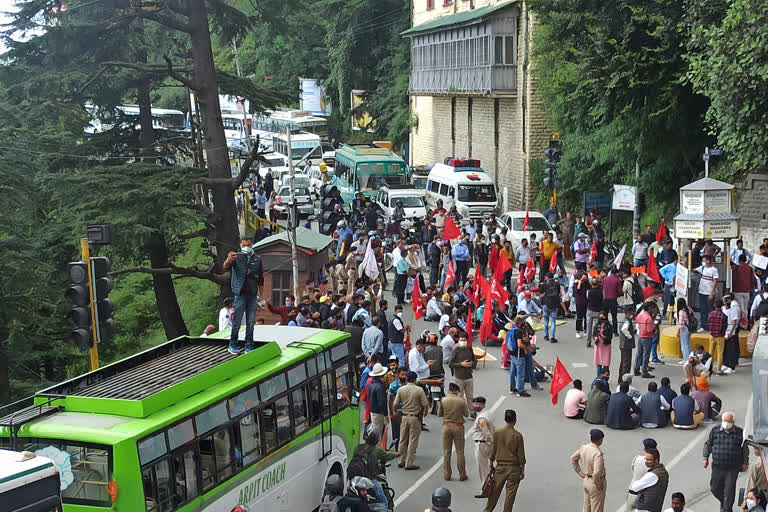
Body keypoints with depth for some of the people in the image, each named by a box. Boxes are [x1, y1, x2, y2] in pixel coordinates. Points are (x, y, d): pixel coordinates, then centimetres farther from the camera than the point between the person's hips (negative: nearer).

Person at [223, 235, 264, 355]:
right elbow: (225, 267, -22)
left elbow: (261, 277, 16)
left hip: (253, 294, 3)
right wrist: (228, 260, -44)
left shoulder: (257, 259, 9)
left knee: (250, 322, 6)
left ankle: (249, 346, 12)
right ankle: (232, 345, 7)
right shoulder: (236, 257, -2)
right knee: (237, 321, -2)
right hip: (240, 294, -3)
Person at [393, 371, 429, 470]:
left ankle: (401, 462, 22)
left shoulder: (401, 389, -3)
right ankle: (409, 464, 2)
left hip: (404, 417, 3)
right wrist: (425, 413, 12)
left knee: (403, 440, 15)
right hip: (415, 418, -3)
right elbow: (425, 405, -10)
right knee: (412, 441, 2)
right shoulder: (419, 390, -11)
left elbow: (395, 405, -1)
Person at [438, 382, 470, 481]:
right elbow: (466, 414, 0)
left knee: (446, 452, 11)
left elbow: (439, 414, 3)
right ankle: (462, 475, 11)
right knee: (460, 452, 7)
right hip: (458, 427, -1)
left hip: (447, 426, 1)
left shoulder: (443, 400, -6)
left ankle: (447, 475, 13)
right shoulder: (461, 401, -10)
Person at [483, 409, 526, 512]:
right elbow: (521, 454, -6)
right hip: (514, 468, -3)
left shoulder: (497, 433, -4)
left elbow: (493, 451, 3)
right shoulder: (517, 435, -11)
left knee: (495, 491, 13)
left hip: (500, 466, 3)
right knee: (510, 493, 6)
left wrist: (491, 465, 14)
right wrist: (522, 470, 3)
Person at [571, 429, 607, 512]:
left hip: (587, 480, 8)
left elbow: (573, 459, 10)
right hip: (595, 483, -8)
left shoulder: (584, 448, -5)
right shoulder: (598, 453, -29)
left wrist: (581, 474, 13)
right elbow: (597, 473, -36)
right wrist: (598, 484, -18)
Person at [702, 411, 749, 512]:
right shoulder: (715, 431, 3)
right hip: (717, 467, 2)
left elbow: (745, 449, 8)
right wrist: (705, 458, 5)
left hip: (733, 469, -2)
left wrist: (745, 463, 7)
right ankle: (723, 503, 37)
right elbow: (708, 444, 11)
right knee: (715, 488, 10)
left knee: (729, 491, -3)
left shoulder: (739, 433, -1)